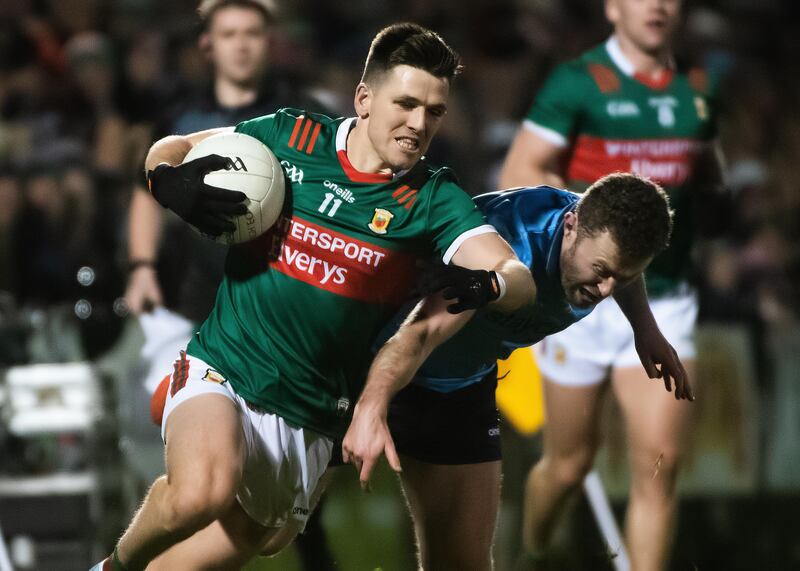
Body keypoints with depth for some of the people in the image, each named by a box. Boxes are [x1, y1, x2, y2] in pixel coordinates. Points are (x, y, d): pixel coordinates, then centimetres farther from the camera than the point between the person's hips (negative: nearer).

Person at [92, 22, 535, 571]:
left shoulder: (433, 198, -2)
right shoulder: (290, 135, -1)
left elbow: (519, 278, -13)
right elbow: (172, 148, 12)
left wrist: (484, 285, -37)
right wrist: (169, 182, -12)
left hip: (310, 421, 2)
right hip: (221, 372, -2)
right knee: (205, 492, -31)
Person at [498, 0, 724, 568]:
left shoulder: (699, 88, 9)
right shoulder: (578, 83, -8)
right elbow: (517, 178, -11)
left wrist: (704, 202, 3)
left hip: (665, 301, 3)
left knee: (659, 462, -9)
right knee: (570, 463, 8)